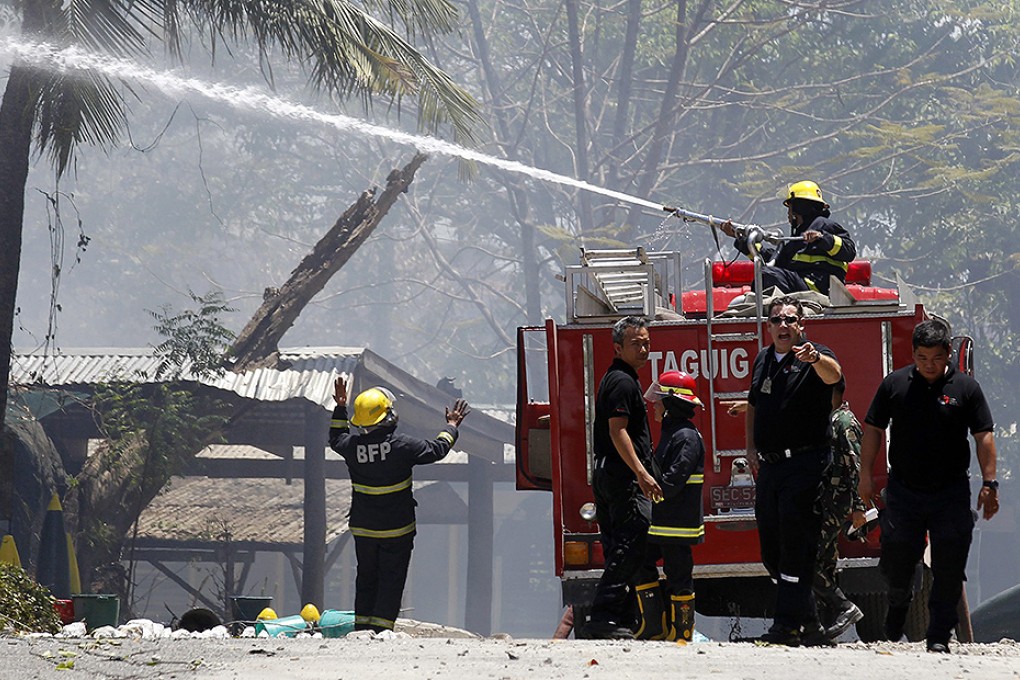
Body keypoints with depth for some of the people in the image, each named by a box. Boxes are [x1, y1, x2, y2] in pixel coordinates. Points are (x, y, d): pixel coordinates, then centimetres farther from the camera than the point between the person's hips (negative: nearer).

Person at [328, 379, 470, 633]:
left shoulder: (352, 445, -8)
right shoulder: (400, 445, -20)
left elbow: (336, 439, 17)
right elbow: (436, 450, -7)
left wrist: (340, 408, 27)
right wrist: (452, 425, 9)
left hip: (363, 528, 4)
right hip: (396, 529, -4)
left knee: (366, 578, 16)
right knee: (391, 581, 3)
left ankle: (362, 627, 16)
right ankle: (380, 629, -3)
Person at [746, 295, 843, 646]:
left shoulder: (814, 358, -7)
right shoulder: (763, 360, 15)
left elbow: (833, 374, -31)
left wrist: (815, 358, -53)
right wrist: (751, 446, 16)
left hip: (804, 464, -8)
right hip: (769, 467, 8)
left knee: (796, 547, -12)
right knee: (771, 551, 9)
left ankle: (789, 624, -13)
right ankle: (809, 620, 20)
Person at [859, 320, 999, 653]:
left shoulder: (965, 388, 0)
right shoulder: (895, 384, 3)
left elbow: (983, 437, 0)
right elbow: (873, 429, 7)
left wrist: (989, 483, -8)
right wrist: (866, 475, 2)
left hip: (951, 495, -1)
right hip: (904, 492, 1)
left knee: (948, 568, -4)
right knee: (896, 557, 4)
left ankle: (939, 635, 3)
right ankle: (898, 601, 36)